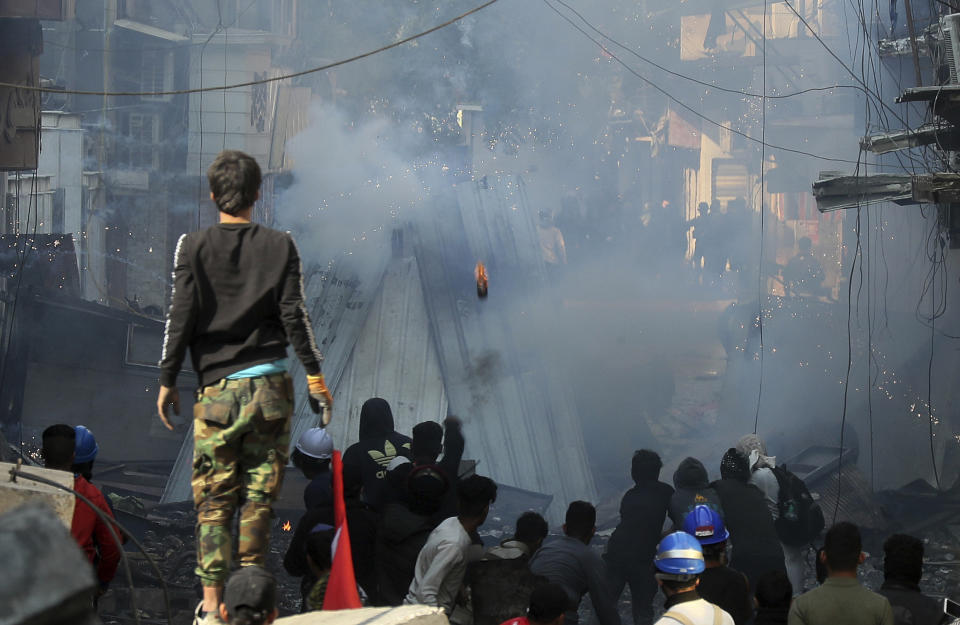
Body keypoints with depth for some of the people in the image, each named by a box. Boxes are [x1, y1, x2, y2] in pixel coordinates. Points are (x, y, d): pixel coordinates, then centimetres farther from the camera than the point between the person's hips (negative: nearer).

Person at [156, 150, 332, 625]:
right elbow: (294, 315, 0)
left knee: (213, 500, 3)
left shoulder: (193, 247, 0)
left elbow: (180, 317, -2)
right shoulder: (279, 246, 2)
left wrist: (167, 381, 4)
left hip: (217, 389, -1)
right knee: (259, 497, 6)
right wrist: (315, 376, 7)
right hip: (271, 388, 1)